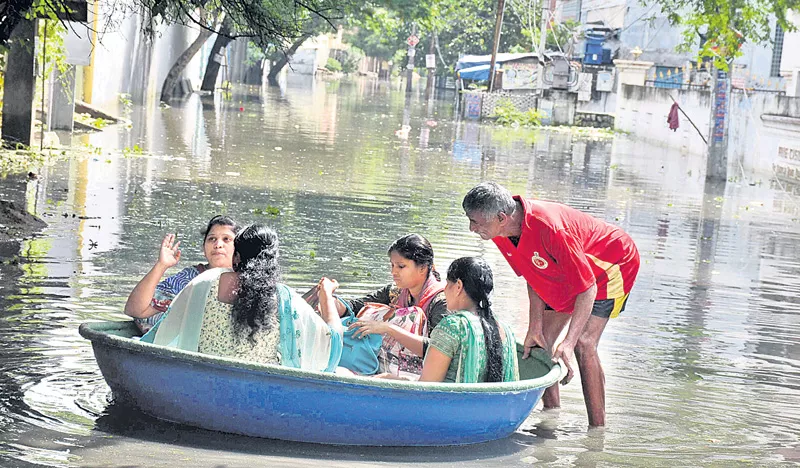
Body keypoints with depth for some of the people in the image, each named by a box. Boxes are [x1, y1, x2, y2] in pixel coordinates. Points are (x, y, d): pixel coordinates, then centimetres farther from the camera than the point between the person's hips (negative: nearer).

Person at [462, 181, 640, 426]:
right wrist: (535, 327, -8)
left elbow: (587, 287, -35)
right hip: (563, 273, 8)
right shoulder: (501, 232, -17)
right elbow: (533, 276, -2)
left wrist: (569, 343, -38)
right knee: (539, 342, 4)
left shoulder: (550, 228, -42)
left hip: (612, 263, -8)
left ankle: (598, 430, -15)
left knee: (584, 344, -21)